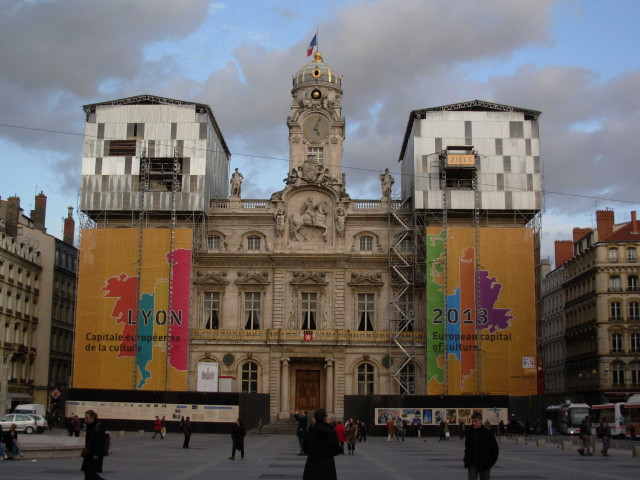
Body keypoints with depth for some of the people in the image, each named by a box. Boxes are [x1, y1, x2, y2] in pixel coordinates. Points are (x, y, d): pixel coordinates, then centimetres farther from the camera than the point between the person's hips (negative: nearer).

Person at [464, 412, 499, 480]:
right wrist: (466, 458, 6)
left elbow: (495, 449, -2)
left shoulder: (488, 433, -10)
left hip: (484, 464, -1)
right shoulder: (468, 433, 0)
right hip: (472, 464, 2)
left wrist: (491, 461, -5)